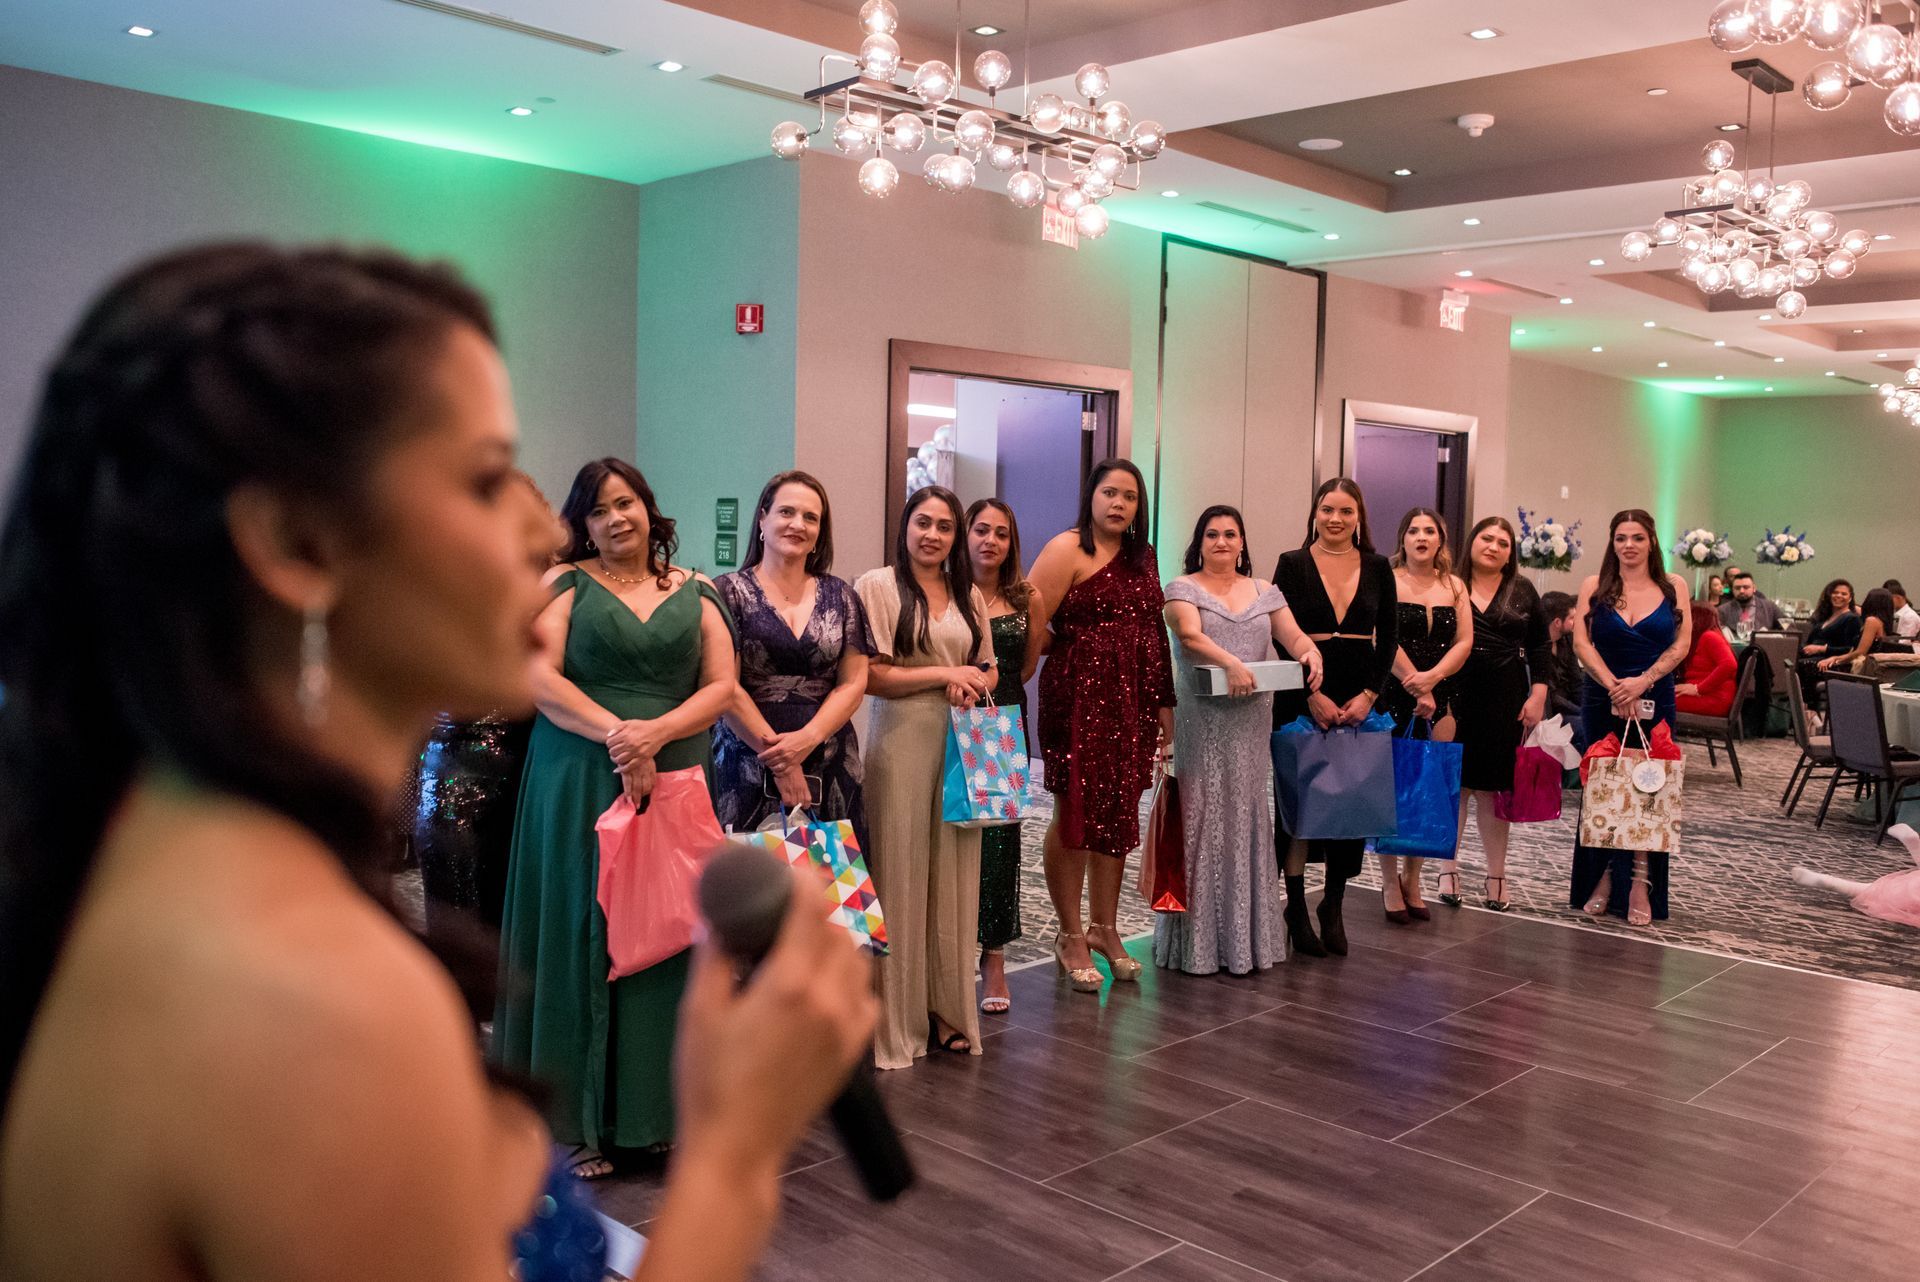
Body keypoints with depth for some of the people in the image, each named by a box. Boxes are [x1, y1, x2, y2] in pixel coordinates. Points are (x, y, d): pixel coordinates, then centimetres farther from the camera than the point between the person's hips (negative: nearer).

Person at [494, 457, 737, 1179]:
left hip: (673, 784, 2)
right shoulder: (567, 584, 6)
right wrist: (614, 732, -17)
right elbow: (537, 676, -6)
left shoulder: (695, 593, 12)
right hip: (580, 786, -2)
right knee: (584, 939, 0)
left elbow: (721, 687, 4)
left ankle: (657, 1109, 15)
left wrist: (655, 732, -12)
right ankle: (581, 1123, 10)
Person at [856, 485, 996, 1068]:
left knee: (955, 875, 5)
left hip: (962, 742, 5)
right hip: (901, 741, -4)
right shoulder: (878, 586, -1)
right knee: (901, 873, -2)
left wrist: (974, 685, -1)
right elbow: (869, 675, -9)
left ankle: (949, 1009, 16)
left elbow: (988, 669, 22)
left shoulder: (969, 595, 15)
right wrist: (944, 674, -8)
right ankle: (898, 1019, 8)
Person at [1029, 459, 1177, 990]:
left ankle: (1105, 927, 24)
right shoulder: (1067, 549, -7)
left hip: (1134, 700, 6)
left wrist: (1164, 702, 14)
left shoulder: (1142, 557, 14)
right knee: (1075, 811, 0)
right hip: (1079, 696, -6)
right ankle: (1070, 935, 13)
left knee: (1119, 811, 11)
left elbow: (1155, 633, 16)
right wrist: (1075, 652, -5)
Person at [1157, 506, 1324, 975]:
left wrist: (1311, 653, -19)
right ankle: (1196, 939, 2)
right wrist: (1230, 662, -33)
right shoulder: (1183, 588, 2)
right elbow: (1191, 636, -16)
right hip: (1200, 721, -4)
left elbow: (1295, 637, 5)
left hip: (1250, 722, 4)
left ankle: (1245, 936, 13)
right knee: (1199, 820, -4)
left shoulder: (1265, 593, 15)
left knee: (1244, 818, 6)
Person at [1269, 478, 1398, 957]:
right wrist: (1313, 694, -12)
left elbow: (1389, 638, 6)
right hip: (1302, 696, -2)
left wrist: (1369, 694, -6)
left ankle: (1333, 904, 20)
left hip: (1360, 698, 3)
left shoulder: (1377, 568, 8)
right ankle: (1297, 908, 11)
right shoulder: (1293, 564, 0)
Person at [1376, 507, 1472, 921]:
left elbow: (1463, 642, 4)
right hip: (1393, 697, -4)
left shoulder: (1455, 587, 13)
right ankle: (1390, 884, 9)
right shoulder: (1387, 581, -2)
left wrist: (1431, 678, -12)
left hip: (1440, 700, 4)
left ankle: (1412, 882, 15)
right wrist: (1417, 690, -14)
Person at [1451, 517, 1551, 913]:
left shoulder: (1522, 592, 9)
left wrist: (1537, 695, 0)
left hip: (1505, 702, 2)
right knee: (1454, 784, 1)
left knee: (1493, 788, 5)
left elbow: (1539, 647, 9)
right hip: (1455, 699, -1)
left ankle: (1496, 876, 13)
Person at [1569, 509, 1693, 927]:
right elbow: (1582, 642, -4)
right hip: (1602, 700, 1)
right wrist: (1613, 685, -16)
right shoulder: (1595, 586, 4)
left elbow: (1681, 644, -1)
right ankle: (1602, 881, 12)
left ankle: (1641, 885, 2)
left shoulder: (1673, 586, 5)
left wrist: (1643, 681, -14)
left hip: (1655, 701, 0)